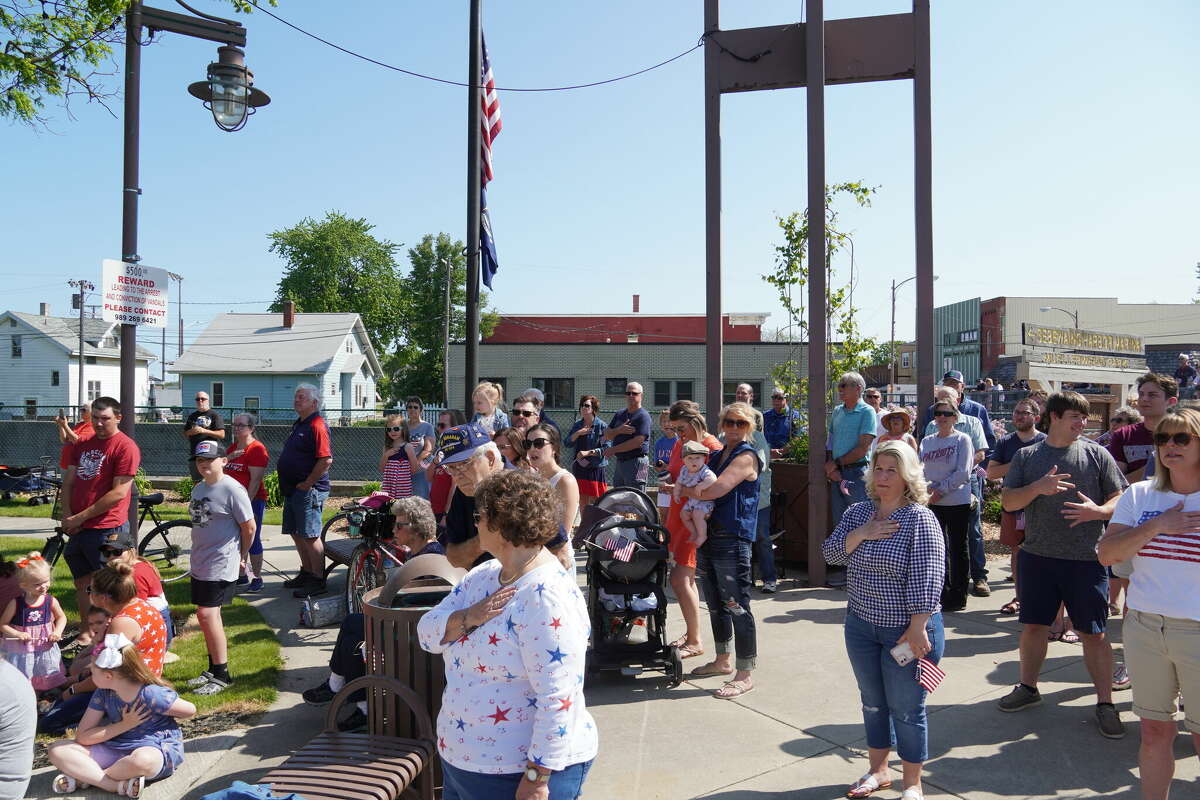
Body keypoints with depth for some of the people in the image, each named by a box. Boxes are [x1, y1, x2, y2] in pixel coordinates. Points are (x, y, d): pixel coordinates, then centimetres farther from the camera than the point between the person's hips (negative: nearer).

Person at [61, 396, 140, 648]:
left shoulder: (125, 447, -12)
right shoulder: (82, 445, 12)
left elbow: (119, 493, -17)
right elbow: (69, 480, 13)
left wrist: (81, 517, -14)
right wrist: (67, 513, -3)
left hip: (106, 529, -7)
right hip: (78, 528, 7)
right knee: (82, 583, 17)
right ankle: (87, 632, 30)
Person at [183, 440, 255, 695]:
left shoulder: (232, 489, -15)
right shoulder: (199, 488, 10)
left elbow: (249, 527, -10)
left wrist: (241, 555, 1)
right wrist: (199, 553, 18)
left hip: (221, 566, -8)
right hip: (200, 564, 8)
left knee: (208, 615, -12)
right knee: (207, 616, 14)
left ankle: (222, 675, -2)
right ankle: (213, 668, 27)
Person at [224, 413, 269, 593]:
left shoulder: (257, 449, -14)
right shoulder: (233, 448, 13)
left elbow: (255, 480, -19)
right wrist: (229, 458, -2)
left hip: (252, 500, -8)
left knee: (252, 540, -1)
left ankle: (257, 579, 9)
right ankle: (242, 576, 25)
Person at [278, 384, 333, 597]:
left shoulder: (317, 425, -15)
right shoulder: (299, 424, 17)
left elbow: (326, 460, -24)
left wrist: (307, 483, -19)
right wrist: (287, 485, 18)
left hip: (308, 490, -10)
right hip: (292, 490, 10)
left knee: (310, 536, -6)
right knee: (296, 533, 17)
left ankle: (318, 581, 1)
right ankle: (306, 573, 28)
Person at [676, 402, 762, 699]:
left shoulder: (746, 457, -8)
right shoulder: (716, 455, 18)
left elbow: (715, 490, -19)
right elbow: (696, 490, 20)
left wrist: (687, 490, -4)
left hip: (732, 540, -9)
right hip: (708, 537, 9)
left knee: (737, 606, -5)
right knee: (715, 604, 18)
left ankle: (744, 675, 3)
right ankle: (723, 660, 34)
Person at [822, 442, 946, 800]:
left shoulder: (921, 519, -15)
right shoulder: (858, 512, 3)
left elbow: (926, 580, -19)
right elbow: (831, 553, -2)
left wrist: (917, 629, -22)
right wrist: (860, 535, -17)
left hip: (906, 630, -6)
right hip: (861, 624, 6)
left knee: (906, 709, 7)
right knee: (872, 703, 19)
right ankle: (878, 770, 37)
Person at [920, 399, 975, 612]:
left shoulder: (962, 439, -4)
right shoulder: (927, 441, 10)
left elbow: (963, 472, -11)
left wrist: (940, 490, -13)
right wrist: (928, 489, -9)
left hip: (957, 501, -5)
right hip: (932, 503, 5)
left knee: (958, 548, 3)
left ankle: (958, 596, 11)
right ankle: (942, 592, 24)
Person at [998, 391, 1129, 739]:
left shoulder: (1096, 454, 1)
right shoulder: (1026, 456, 4)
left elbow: (1120, 498, 0)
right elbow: (1008, 501, -1)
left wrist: (1098, 511, -20)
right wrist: (1037, 487, -18)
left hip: (1086, 558, -1)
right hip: (1038, 556, 2)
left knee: (1093, 632, 4)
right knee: (1032, 626, 12)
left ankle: (1105, 703, 19)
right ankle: (1028, 688, 30)